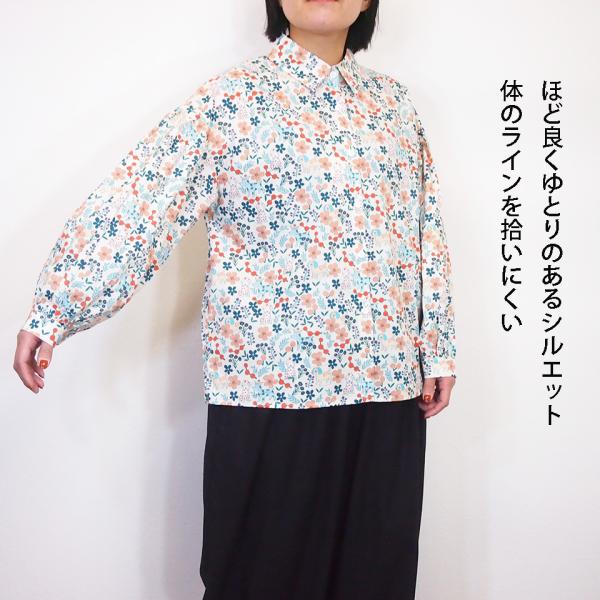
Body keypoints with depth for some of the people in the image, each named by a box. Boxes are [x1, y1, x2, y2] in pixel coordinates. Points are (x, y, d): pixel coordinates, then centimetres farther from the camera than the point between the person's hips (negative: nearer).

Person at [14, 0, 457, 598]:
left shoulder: (393, 99, 13)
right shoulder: (237, 96, -3)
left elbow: (426, 230, 13)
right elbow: (137, 200, -11)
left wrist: (436, 347, 10)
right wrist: (53, 311, -18)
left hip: (384, 378, 5)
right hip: (274, 376, -4)